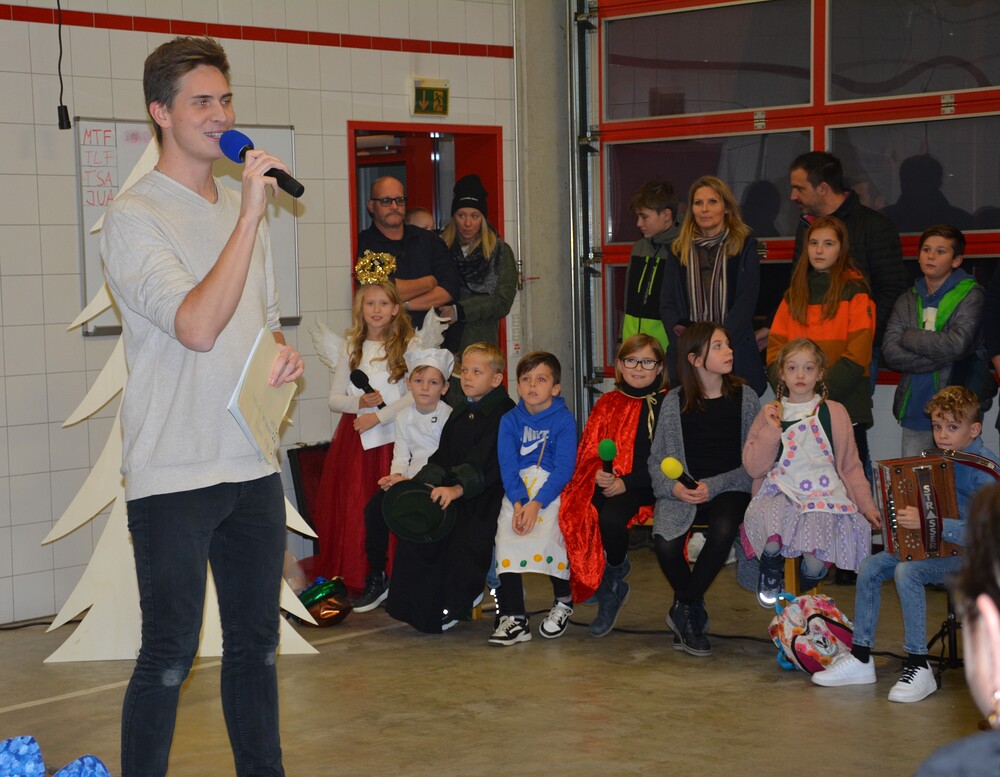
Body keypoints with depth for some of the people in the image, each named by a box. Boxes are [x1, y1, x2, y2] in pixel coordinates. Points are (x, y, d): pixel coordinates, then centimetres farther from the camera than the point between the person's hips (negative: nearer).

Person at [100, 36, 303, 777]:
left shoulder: (242, 207, 14)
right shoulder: (135, 216, -10)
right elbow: (198, 326, -23)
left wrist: (284, 352, 2)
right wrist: (250, 214, -23)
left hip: (254, 463, 7)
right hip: (174, 473, -7)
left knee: (256, 642, 15)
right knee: (170, 655, -3)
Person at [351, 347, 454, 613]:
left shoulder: (448, 417, -7)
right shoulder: (404, 417, 12)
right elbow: (401, 455, 11)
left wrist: (411, 480, -21)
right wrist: (396, 476, -12)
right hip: (409, 480, 6)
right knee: (374, 508, -15)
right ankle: (376, 578, -2)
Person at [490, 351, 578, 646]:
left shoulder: (564, 420, -2)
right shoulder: (510, 421, 9)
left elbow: (563, 469, -10)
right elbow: (508, 467, 0)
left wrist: (536, 504, -22)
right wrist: (518, 503, -18)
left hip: (553, 489, -3)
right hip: (518, 490, 3)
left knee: (545, 534, -28)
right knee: (506, 535, -22)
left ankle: (564, 600, -1)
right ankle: (513, 618, -20)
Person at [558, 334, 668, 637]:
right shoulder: (607, 404, 18)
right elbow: (588, 452, 14)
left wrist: (626, 482, -12)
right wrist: (597, 474, -10)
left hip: (643, 486, -4)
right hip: (607, 483, 4)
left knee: (610, 518, -34)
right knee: (574, 516, -26)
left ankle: (615, 575, 1)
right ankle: (610, 591, -4)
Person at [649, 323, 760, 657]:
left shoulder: (744, 397, 3)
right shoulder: (675, 401, 4)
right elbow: (656, 460, 7)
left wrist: (714, 486, -12)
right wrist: (673, 487, -14)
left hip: (729, 490, 0)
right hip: (682, 492, 0)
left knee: (722, 532, -34)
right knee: (665, 544, -28)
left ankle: (683, 608, -10)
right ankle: (694, 610, 3)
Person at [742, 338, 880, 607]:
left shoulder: (834, 413, 10)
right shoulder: (770, 413, 12)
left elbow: (851, 466, 15)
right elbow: (753, 468, 5)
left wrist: (867, 506, 8)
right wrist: (771, 430, -4)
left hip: (823, 494, -1)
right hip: (780, 493, 1)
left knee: (816, 562, -31)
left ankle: (801, 598, 1)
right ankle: (771, 575, -1)